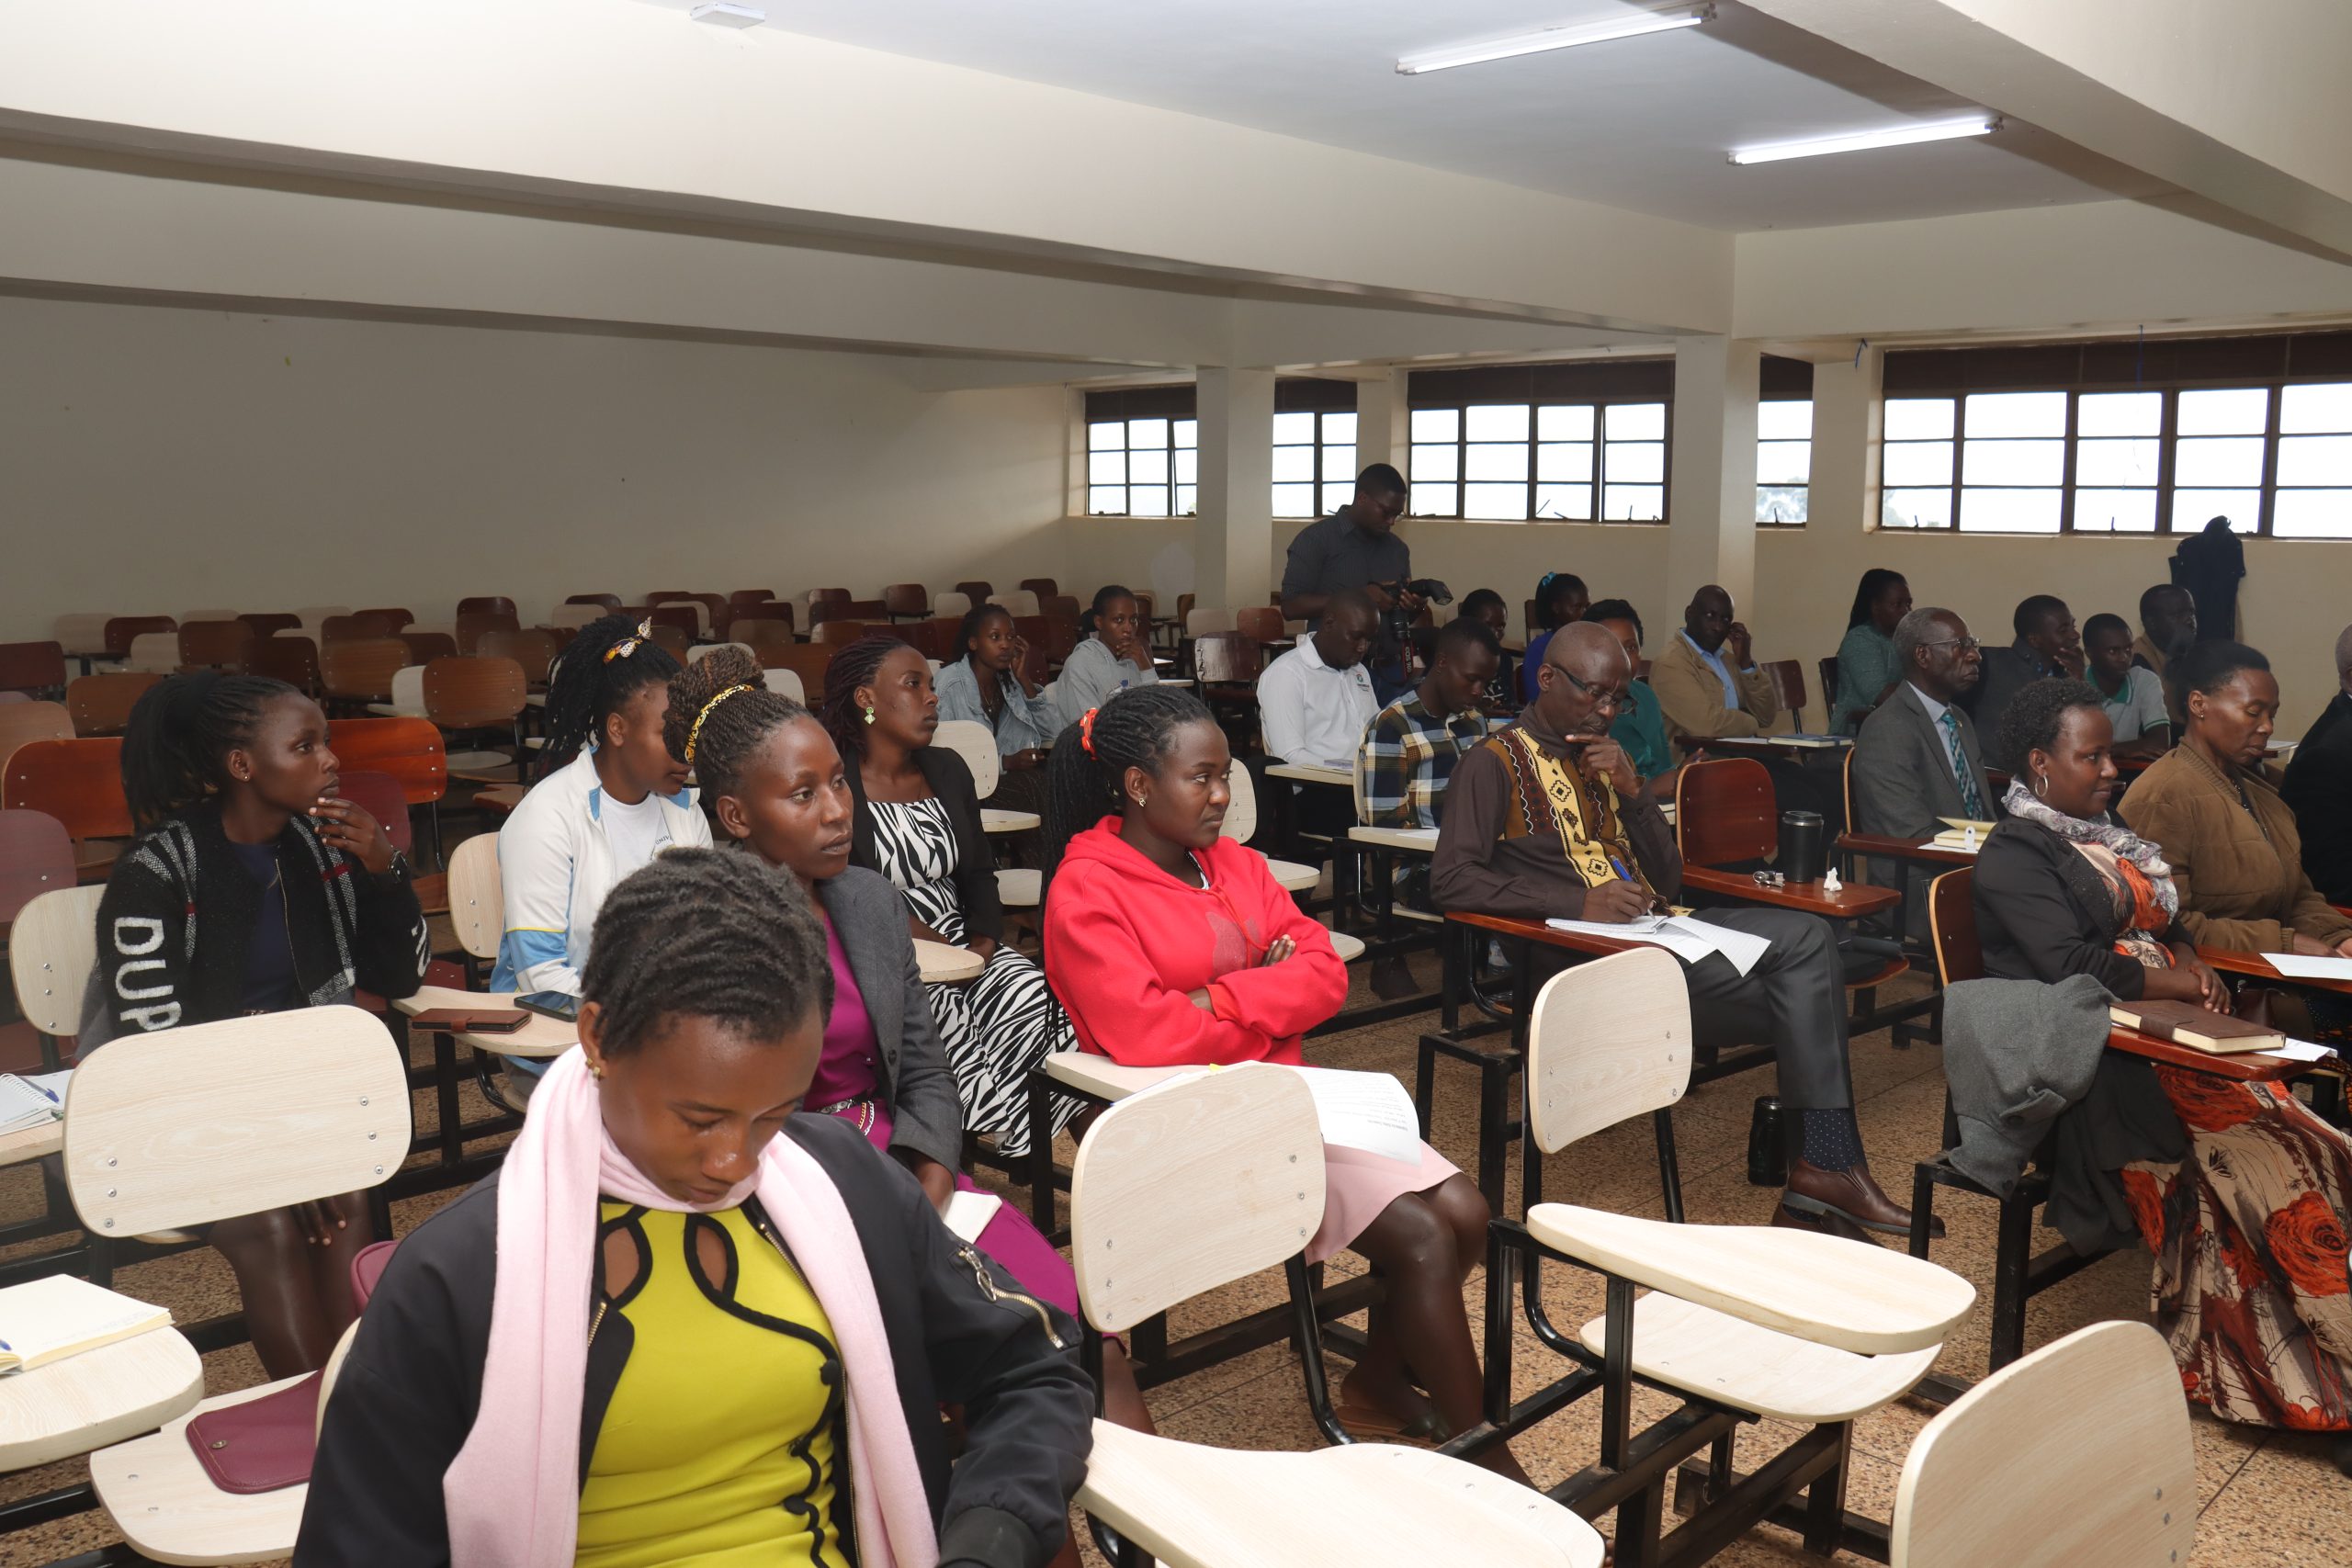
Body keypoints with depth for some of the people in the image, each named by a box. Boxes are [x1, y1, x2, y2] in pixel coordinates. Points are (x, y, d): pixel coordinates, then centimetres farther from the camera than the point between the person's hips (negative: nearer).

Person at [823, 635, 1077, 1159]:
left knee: (1031, 991, -24)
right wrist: (916, 934, -21)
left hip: (963, 944, 5)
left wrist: (984, 939, -3)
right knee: (946, 1012, -34)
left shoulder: (948, 770, 15)